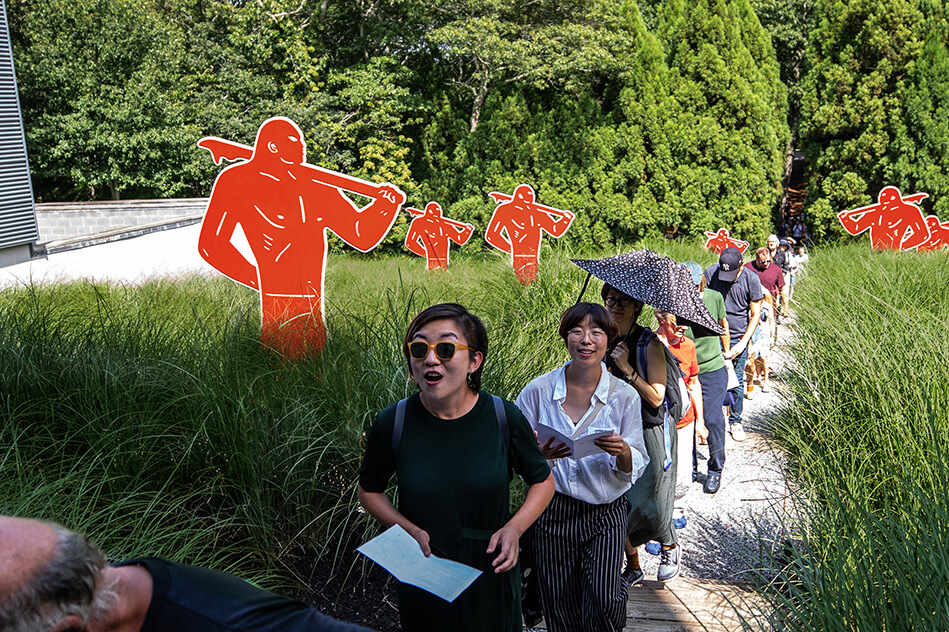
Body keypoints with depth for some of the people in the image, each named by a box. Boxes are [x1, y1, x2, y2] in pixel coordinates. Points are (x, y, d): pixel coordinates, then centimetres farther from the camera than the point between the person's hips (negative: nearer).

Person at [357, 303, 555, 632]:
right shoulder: (392, 424, -15)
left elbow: (543, 481, 1)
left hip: (491, 572, 0)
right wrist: (410, 529, -13)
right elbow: (369, 490, 2)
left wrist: (514, 527, -15)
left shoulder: (504, 417, -15)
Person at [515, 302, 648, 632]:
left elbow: (634, 468, 0)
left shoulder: (625, 396, -3)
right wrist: (541, 454, -19)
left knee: (604, 598, -13)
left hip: (605, 510, 0)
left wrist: (622, 452, -22)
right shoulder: (539, 390, -6)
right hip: (552, 511, 0)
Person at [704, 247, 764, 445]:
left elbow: (755, 315, -3)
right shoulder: (711, 273, -7)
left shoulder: (751, 280, -8)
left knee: (736, 381, 5)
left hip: (738, 337, 0)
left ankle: (735, 421, 22)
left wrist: (743, 342, -10)